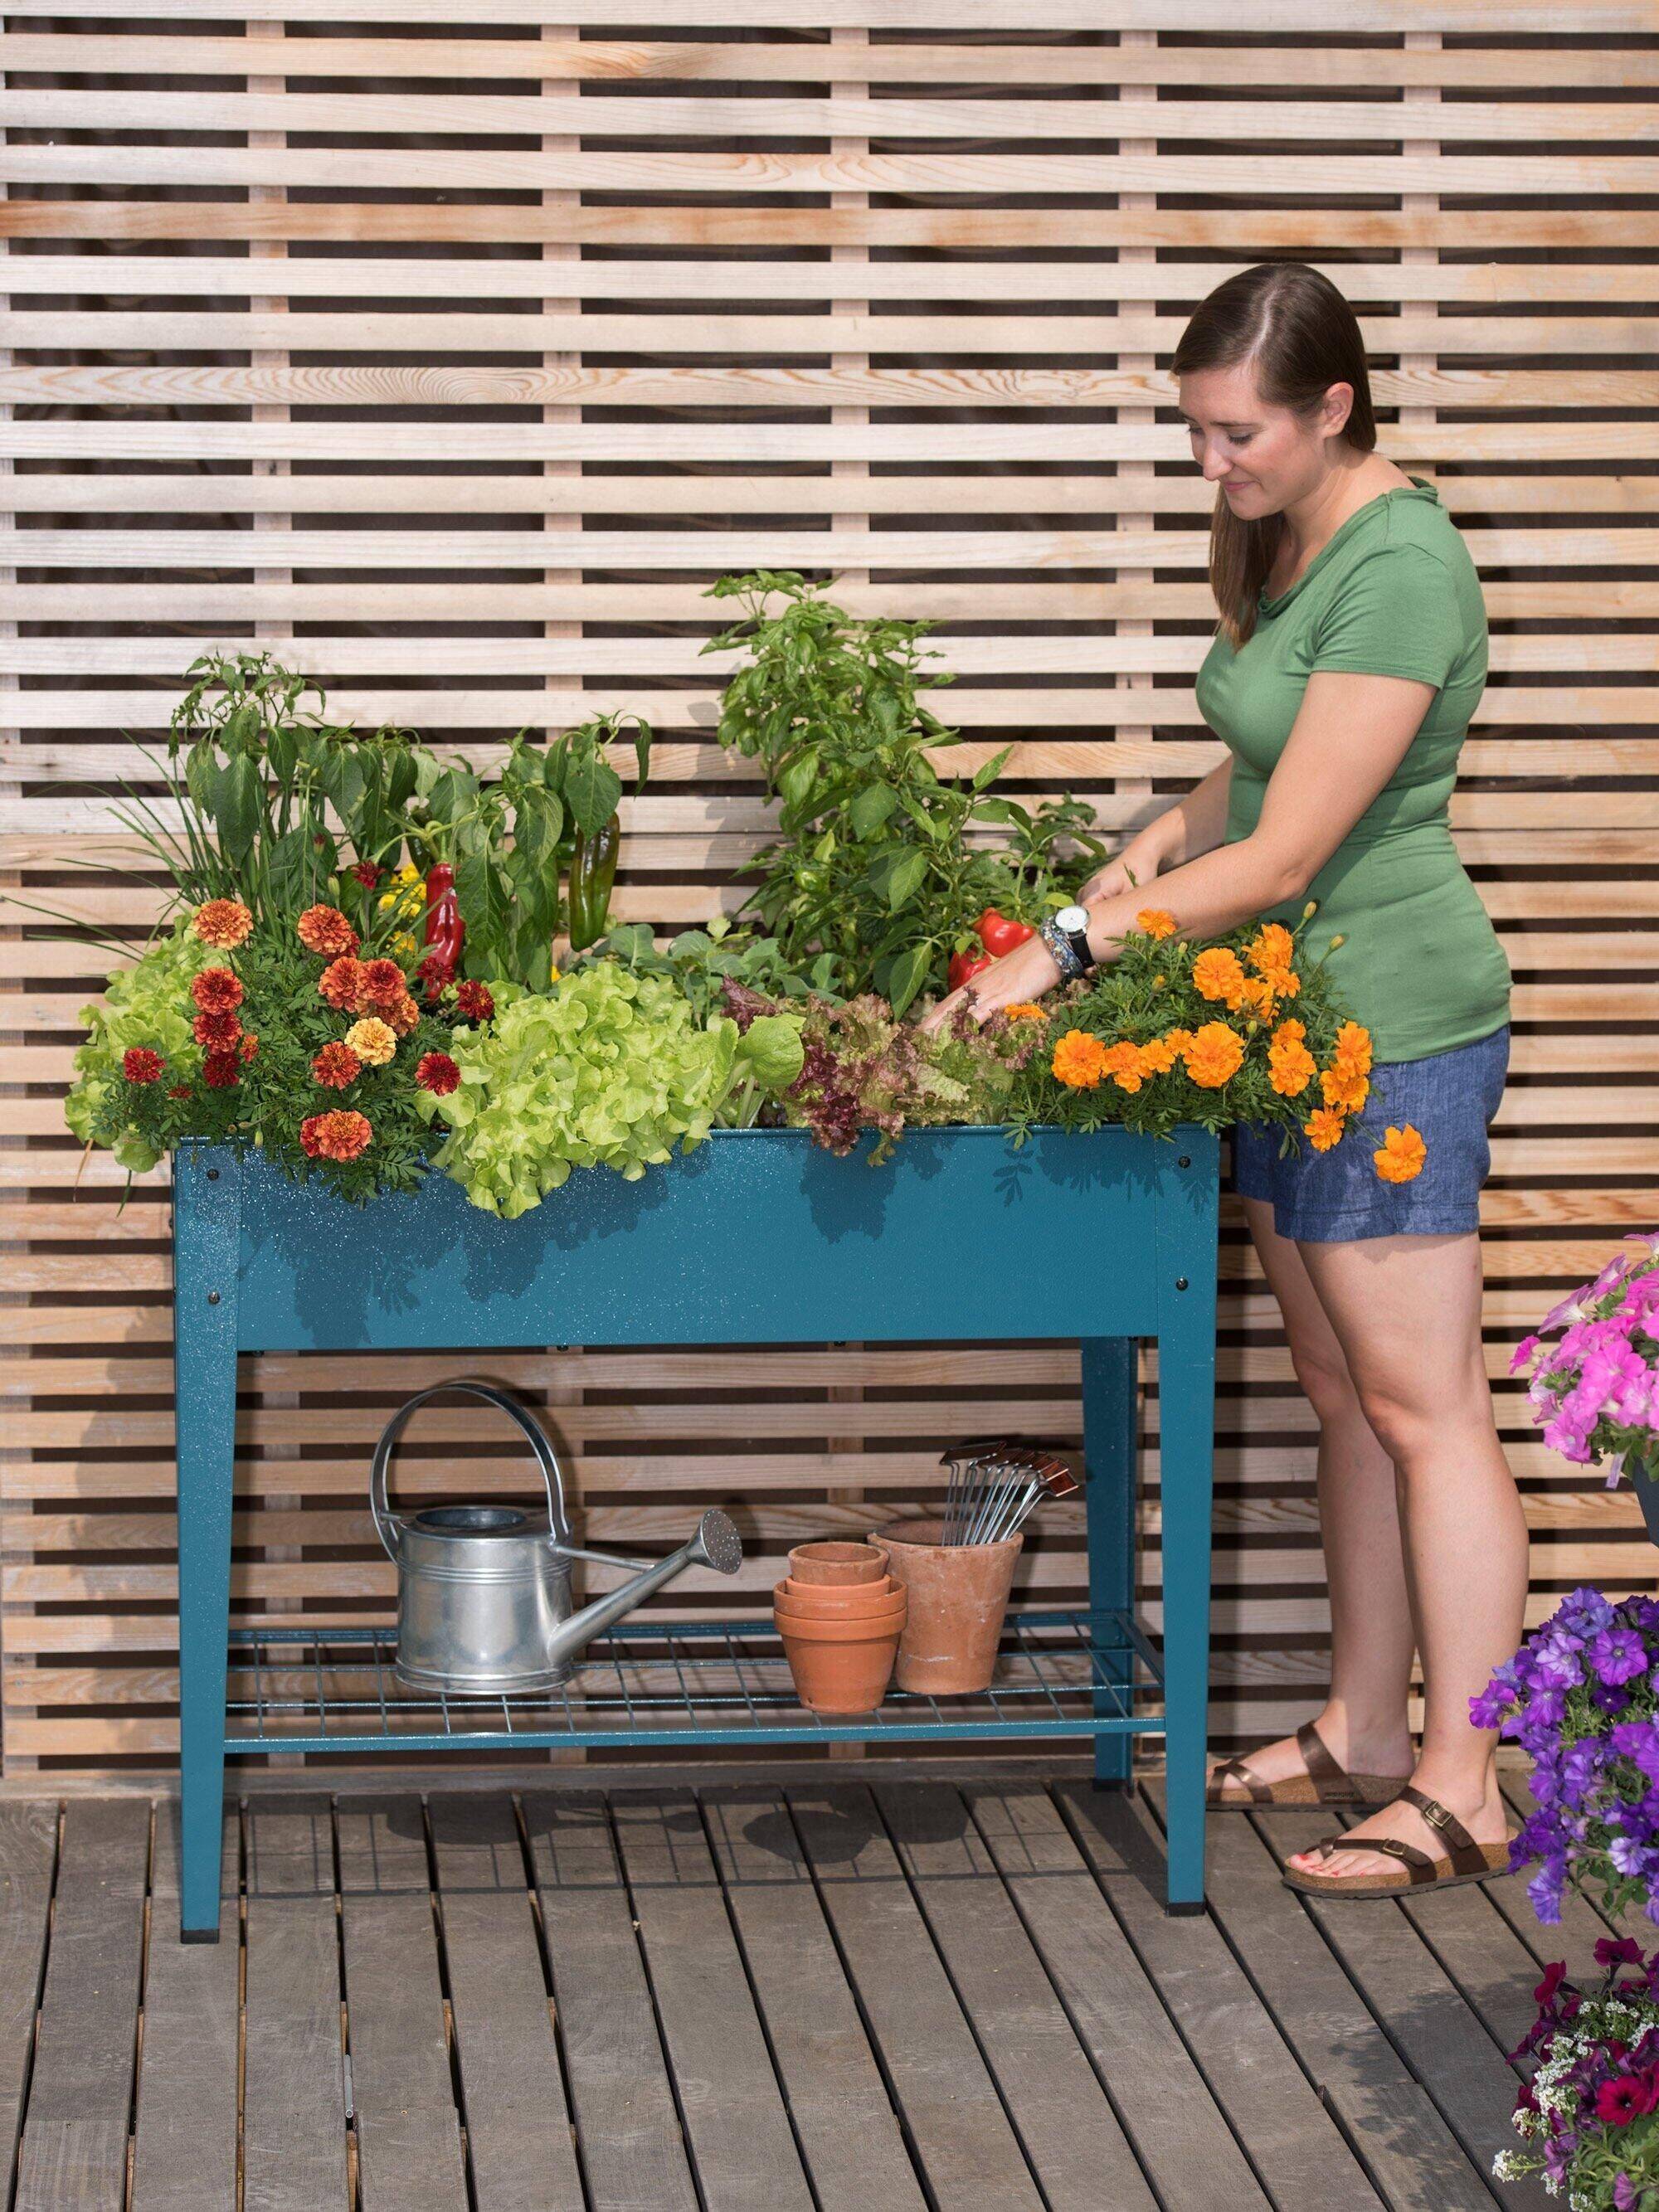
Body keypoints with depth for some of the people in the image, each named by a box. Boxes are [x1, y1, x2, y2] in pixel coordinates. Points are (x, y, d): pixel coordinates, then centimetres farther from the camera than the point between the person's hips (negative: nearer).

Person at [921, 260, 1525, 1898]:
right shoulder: (1287, 542, 10)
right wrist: (1156, 850, 6)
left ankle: (1462, 1793, 2)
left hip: (1394, 1030, -9)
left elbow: (1285, 858, -22)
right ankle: (1363, 1732, 24)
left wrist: (1066, 949, -20)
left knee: (1421, 1408, -4)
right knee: (1343, 1396, 15)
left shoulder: (1401, 567, -20)